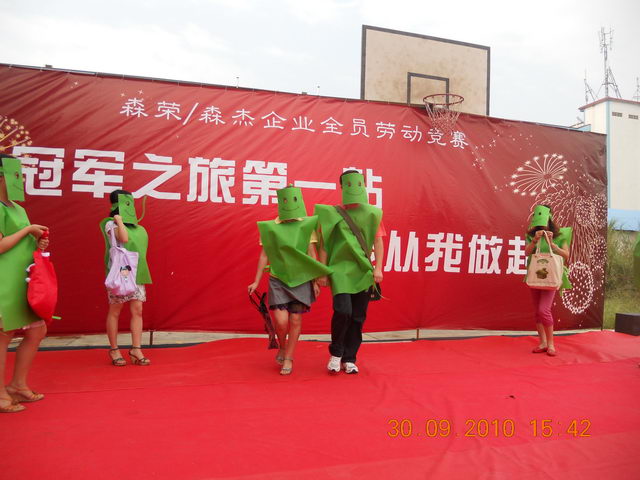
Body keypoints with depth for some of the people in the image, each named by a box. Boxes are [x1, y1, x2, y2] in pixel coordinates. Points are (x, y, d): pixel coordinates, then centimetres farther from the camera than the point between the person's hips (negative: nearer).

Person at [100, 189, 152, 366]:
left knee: (137, 310, 1)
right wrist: (119, 219, -15)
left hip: (136, 273, 6)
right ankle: (114, 350, 14)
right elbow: (124, 238, -25)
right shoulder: (110, 223, -7)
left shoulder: (136, 226, 13)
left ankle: (136, 349, 5)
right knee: (115, 311, 4)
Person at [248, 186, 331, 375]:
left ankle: (288, 359, 22)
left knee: (295, 321, 3)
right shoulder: (270, 227, 0)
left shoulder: (306, 226, 1)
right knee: (281, 320, -9)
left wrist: (315, 281, 1)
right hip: (278, 280, 0)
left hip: (301, 280, 1)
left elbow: (312, 255, 3)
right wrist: (256, 281, 2)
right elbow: (264, 255, 4)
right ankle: (282, 347, 24)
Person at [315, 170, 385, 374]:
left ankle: (349, 359, 19)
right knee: (342, 310, -16)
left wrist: (378, 268, -5)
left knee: (358, 317, 5)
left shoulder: (372, 214, 8)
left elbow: (378, 242, 6)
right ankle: (335, 353, 8)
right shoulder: (333, 213, 3)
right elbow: (324, 244, 3)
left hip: (363, 272, 3)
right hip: (340, 270, -2)